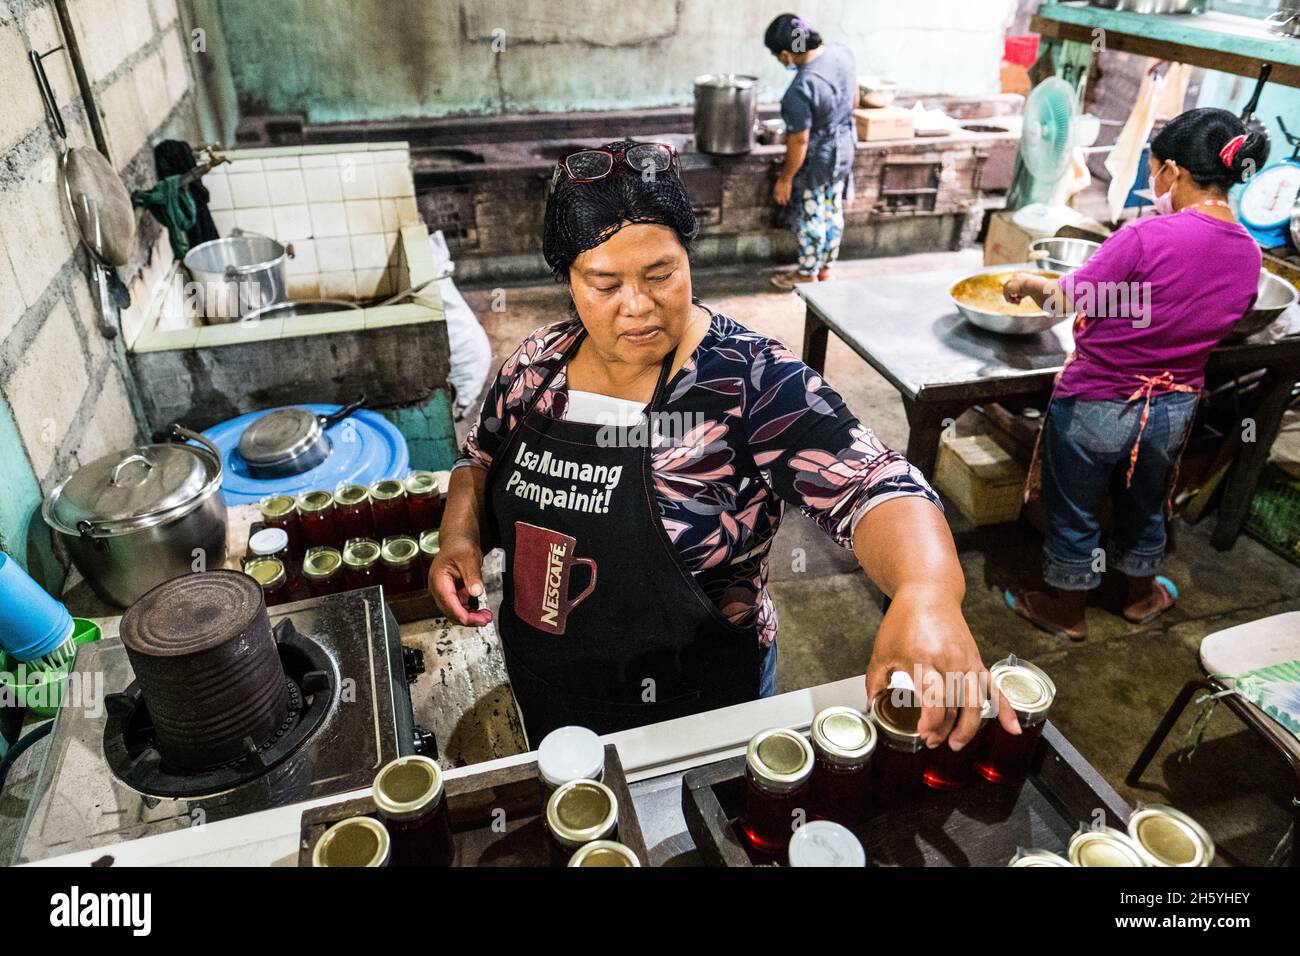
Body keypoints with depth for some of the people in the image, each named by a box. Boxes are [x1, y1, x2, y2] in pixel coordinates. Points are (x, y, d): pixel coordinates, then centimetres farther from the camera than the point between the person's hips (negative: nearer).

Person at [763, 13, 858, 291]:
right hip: (844, 148, 8)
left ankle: (808, 274, 29)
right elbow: (854, 100, 7)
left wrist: (785, 179, -12)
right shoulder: (843, 52, -8)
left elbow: (799, 142, -24)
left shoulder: (801, 88, -32)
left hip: (817, 159, -8)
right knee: (833, 211, 20)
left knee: (809, 218, 11)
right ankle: (825, 268, 37)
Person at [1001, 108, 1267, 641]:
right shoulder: (1248, 254, -4)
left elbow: (1067, 300, -19)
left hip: (1097, 405, -6)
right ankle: (1142, 595, 50)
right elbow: (1223, 320, 8)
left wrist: (1027, 284, -1)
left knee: (1074, 513, 15)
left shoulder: (1148, 237, -25)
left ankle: (1066, 609, 34)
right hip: (1173, 410, 6)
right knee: (1144, 506, 28)